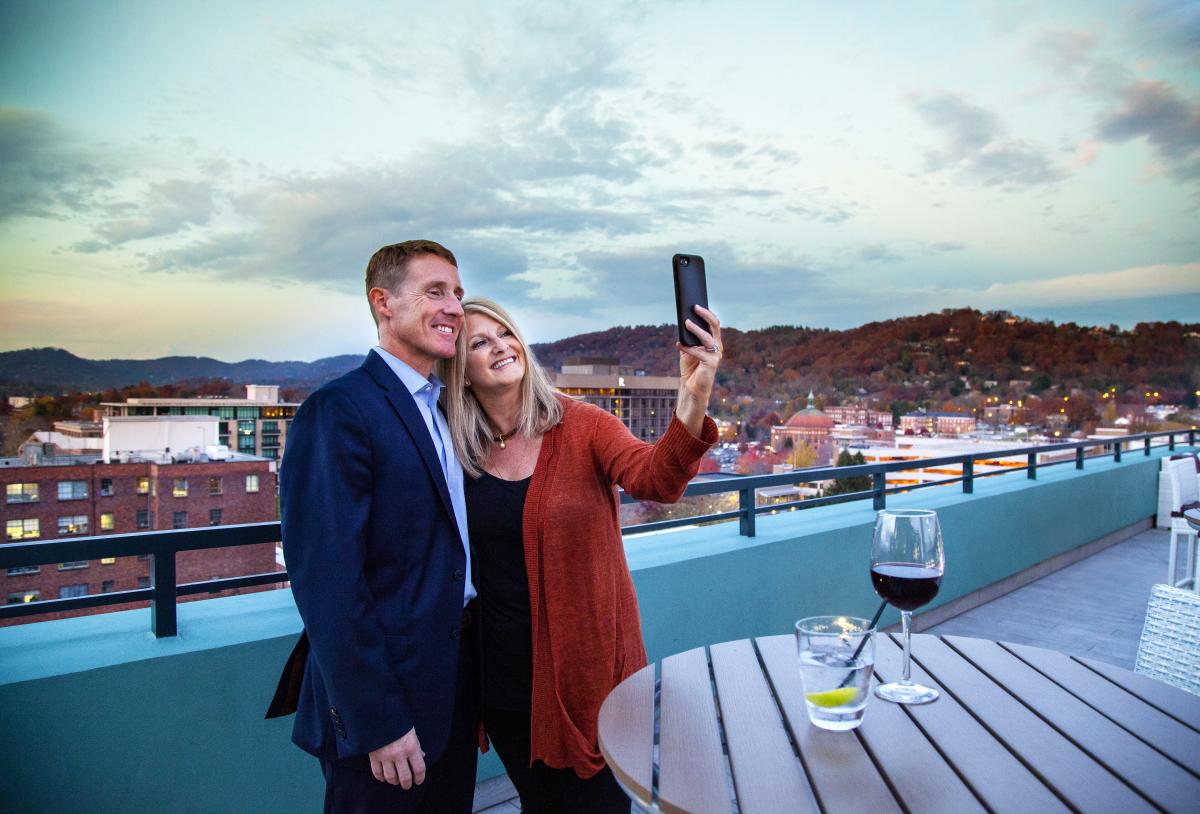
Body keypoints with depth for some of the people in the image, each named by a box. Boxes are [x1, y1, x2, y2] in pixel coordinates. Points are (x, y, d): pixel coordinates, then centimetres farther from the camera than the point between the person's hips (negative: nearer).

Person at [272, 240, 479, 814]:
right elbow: (327, 586, -22)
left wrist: (474, 689, 9)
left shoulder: (442, 412, 8)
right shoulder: (338, 411, -18)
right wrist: (378, 723, -19)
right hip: (384, 705, -7)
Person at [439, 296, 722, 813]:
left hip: (586, 667, -3)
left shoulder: (582, 427, -11)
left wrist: (694, 398, -47)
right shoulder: (460, 454, -3)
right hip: (503, 673, 3)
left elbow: (655, 479, -29)